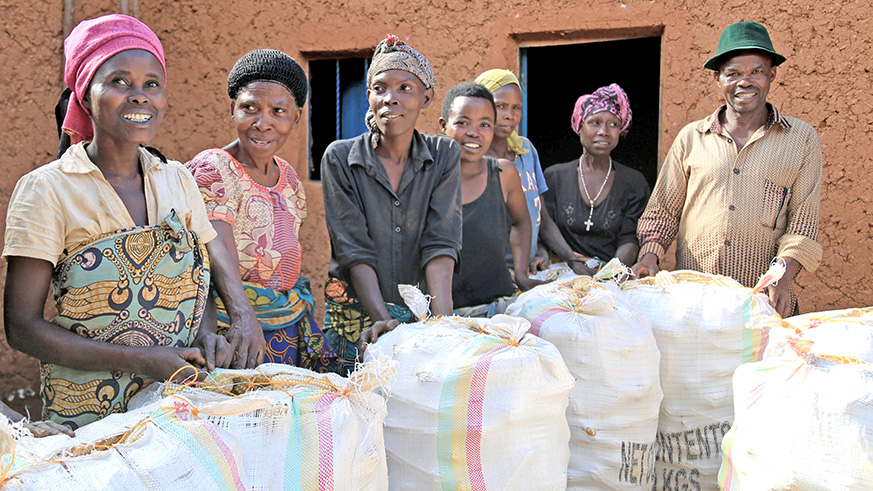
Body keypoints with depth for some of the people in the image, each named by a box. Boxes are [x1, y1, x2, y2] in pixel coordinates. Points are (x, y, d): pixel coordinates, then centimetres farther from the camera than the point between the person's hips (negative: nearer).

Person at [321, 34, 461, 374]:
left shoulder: (444, 156, 0)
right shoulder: (340, 158, -5)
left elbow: (440, 243, -9)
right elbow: (354, 250, -11)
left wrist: (443, 320, -21)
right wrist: (383, 319, -23)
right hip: (357, 317, -1)